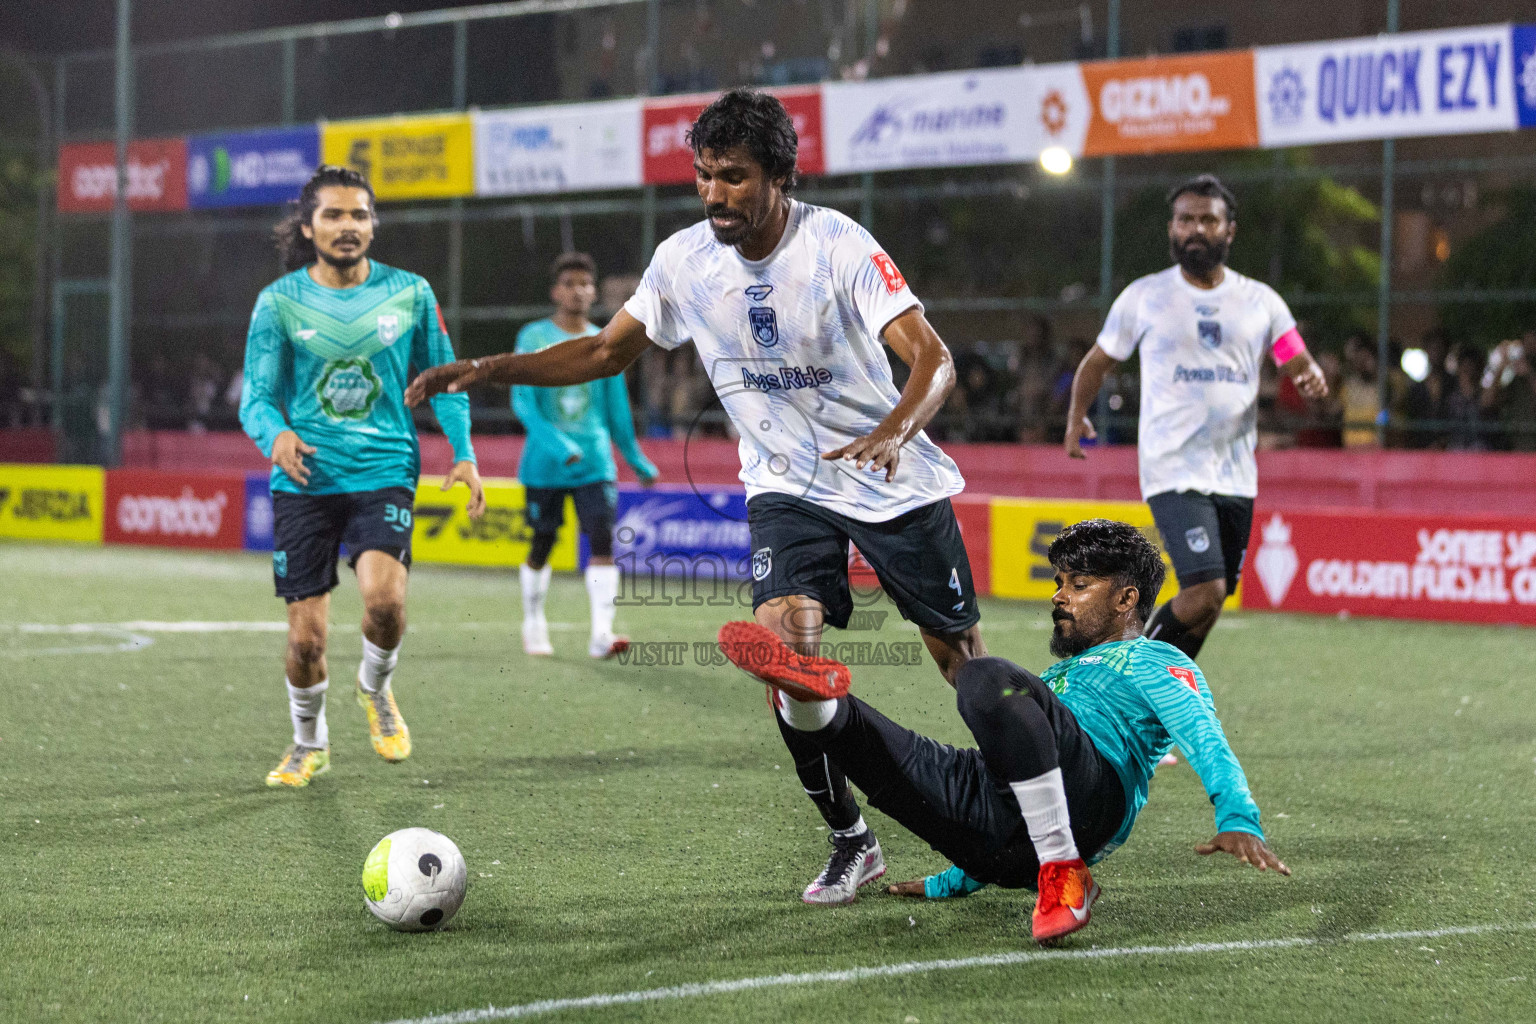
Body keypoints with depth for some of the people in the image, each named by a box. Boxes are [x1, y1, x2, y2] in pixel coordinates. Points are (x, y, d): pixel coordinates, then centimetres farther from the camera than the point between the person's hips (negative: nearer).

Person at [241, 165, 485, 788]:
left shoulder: (409, 294, 4)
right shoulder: (279, 302, 0)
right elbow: (257, 398, 1)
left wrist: (464, 454, 1)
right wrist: (276, 436, -21)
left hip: (384, 473, 0)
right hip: (305, 481, 0)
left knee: (384, 598, -26)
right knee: (307, 636, 1)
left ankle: (376, 689, 7)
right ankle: (309, 745, 28)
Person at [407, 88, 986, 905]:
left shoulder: (837, 245, -22)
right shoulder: (684, 261, -8)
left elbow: (934, 360, -29)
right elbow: (606, 351, 5)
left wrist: (894, 430, -50)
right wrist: (487, 370, -7)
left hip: (895, 480, -3)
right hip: (786, 486, 3)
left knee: (959, 657, 5)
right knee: (784, 641, -20)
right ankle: (849, 843, -4)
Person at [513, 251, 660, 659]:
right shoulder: (534, 338, -2)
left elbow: (616, 405, 18)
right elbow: (522, 400, -9)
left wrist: (635, 458, 22)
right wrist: (554, 442, -24)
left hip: (595, 461, 2)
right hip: (545, 464, -2)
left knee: (603, 539, -14)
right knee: (542, 545, 8)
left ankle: (601, 633, -20)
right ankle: (533, 625, 29)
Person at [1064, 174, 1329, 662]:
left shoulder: (1260, 300, 9)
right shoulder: (1144, 296, 3)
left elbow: (1300, 365, 8)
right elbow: (1097, 361, 14)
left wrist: (1312, 379, -14)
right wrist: (1077, 416, 1)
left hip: (1236, 475, 4)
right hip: (1174, 470, -4)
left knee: (1209, 603, 9)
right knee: (1204, 593, -20)